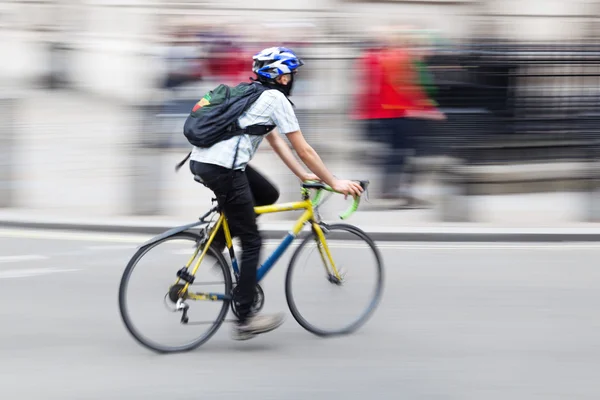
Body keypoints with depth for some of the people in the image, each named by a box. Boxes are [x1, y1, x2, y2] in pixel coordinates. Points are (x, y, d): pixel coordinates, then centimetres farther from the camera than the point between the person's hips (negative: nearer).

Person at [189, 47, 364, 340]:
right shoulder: (277, 99, -2)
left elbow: (275, 141, 32)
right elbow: (304, 151, -1)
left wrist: (304, 175, 33)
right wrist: (334, 183, 8)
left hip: (201, 160, 9)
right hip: (223, 168, -9)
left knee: (268, 195, 23)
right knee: (252, 242, 0)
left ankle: (214, 241, 14)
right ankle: (244, 320, 2)